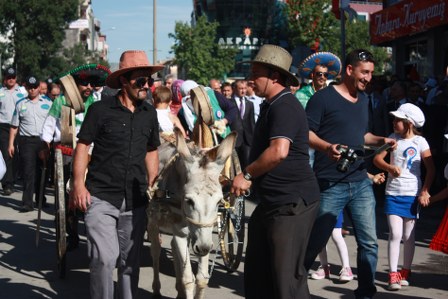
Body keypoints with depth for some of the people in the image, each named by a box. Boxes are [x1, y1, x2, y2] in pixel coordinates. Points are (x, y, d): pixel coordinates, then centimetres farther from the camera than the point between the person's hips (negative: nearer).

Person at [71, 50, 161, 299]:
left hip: (135, 201, 4)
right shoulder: (100, 109, -5)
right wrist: (78, 184, -11)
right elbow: (83, 146, -3)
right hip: (101, 198, -4)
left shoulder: (149, 113, 8)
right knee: (104, 258, -13)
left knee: (130, 262, 12)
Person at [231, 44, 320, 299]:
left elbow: (279, 151, -30)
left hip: (292, 203, -11)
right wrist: (250, 176, 15)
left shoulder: (284, 107, -17)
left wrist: (247, 174, -19)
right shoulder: (270, 106, 17)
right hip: (271, 202, 11)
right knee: (257, 270, 16)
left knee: (287, 275, -5)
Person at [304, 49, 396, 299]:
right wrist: (327, 147, -28)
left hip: (361, 182, 6)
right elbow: (306, 133, -12)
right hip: (330, 184, -6)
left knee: (369, 242, 3)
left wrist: (381, 140, 8)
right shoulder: (323, 97, -7)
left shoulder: (363, 100, 16)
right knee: (315, 242, 0)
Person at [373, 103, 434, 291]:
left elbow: (431, 169, -2)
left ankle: (405, 272, 22)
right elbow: (377, 158, 0)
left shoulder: (419, 142, -4)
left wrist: (425, 191, -9)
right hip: (393, 193, 1)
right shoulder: (393, 139, 2)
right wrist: (389, 167, -19)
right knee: (395, 234, -7)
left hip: (412, 194, -1)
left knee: (409, 236, 8)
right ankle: (393, 275, -3)